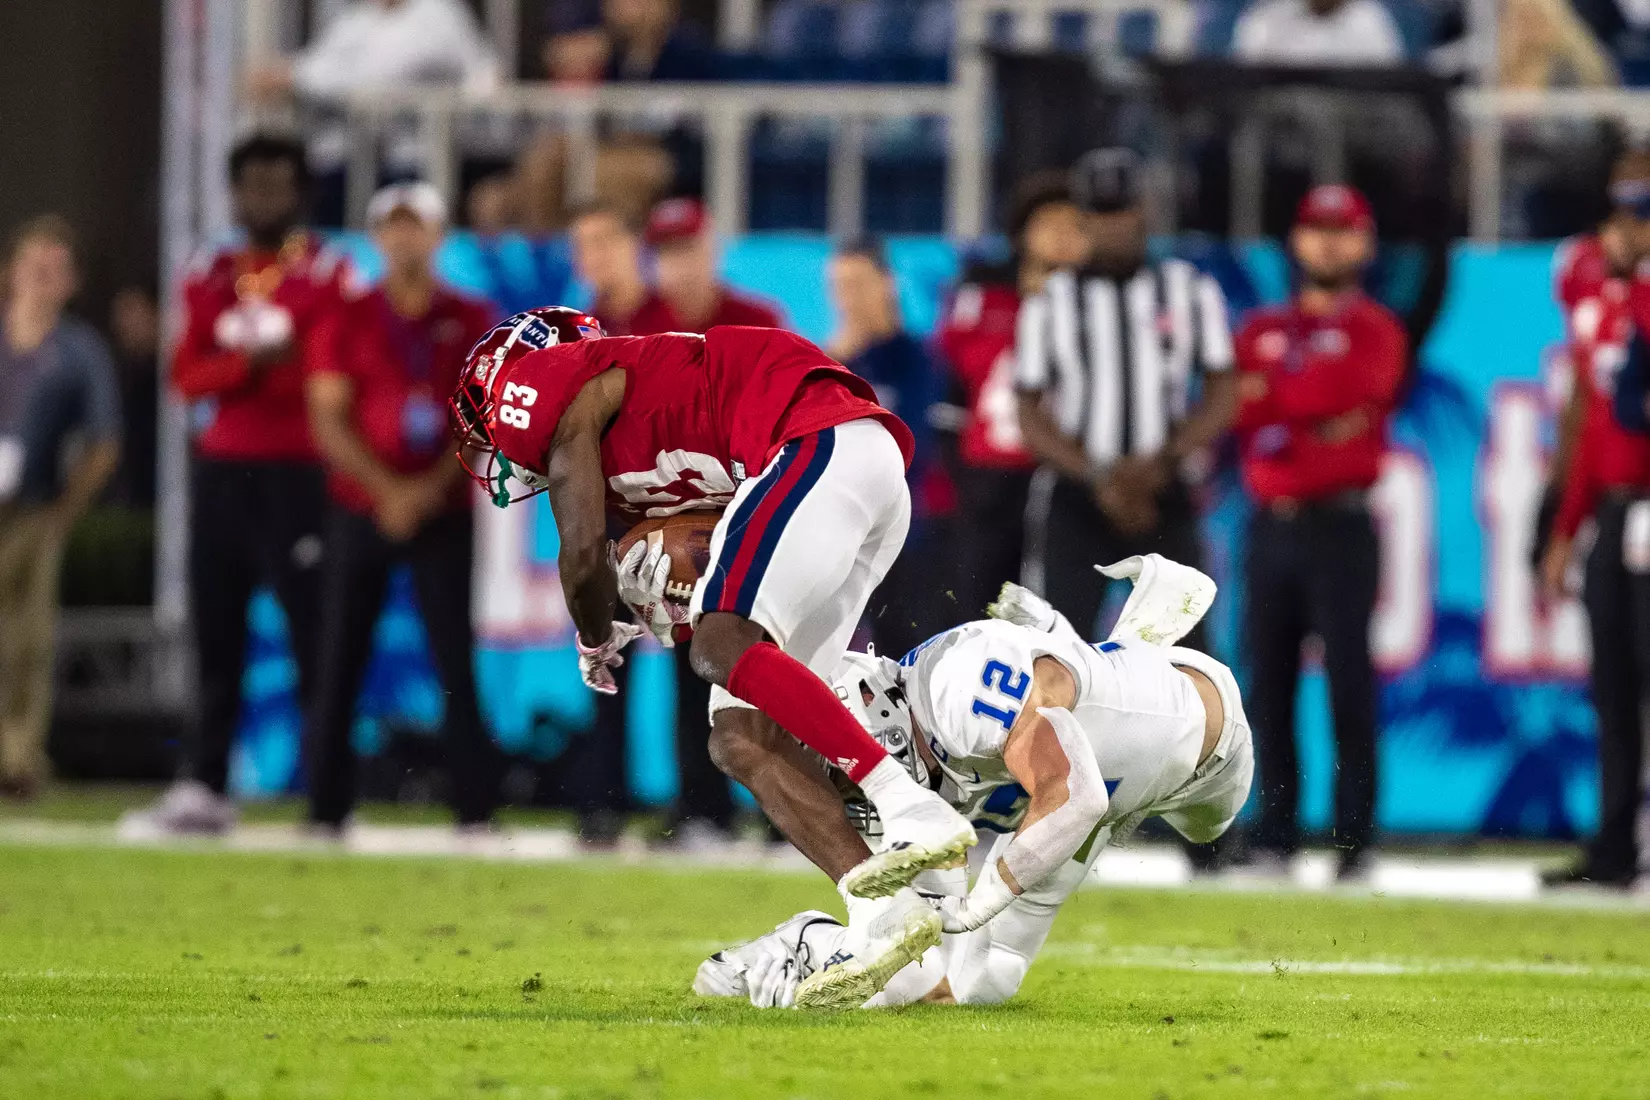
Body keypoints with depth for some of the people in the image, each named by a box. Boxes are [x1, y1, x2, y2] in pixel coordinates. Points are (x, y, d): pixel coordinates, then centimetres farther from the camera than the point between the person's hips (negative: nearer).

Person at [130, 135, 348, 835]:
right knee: (214, 632, 7)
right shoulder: (209, 278, 11)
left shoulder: (326, 274, -3)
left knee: (312, 630, -7)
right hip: (219, 471, 5)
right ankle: (204, 789, 12)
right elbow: (189, 377, 2)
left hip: (297, 476, -5)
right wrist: (254, 363, -14)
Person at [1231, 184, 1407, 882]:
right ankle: (1275, 837, 9)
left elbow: (1335, 387, -14)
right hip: (1271, 526, 5)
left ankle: (1354, 841, -8)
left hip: (1341, 527, -4)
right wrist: (1315, 420, -13)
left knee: (1348, 681, -8)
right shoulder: (1262, 331, 17)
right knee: (1268, 685, 4)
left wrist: (1266, 395, -1)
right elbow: (1237, 411, 1)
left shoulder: (1375, 330, 4)